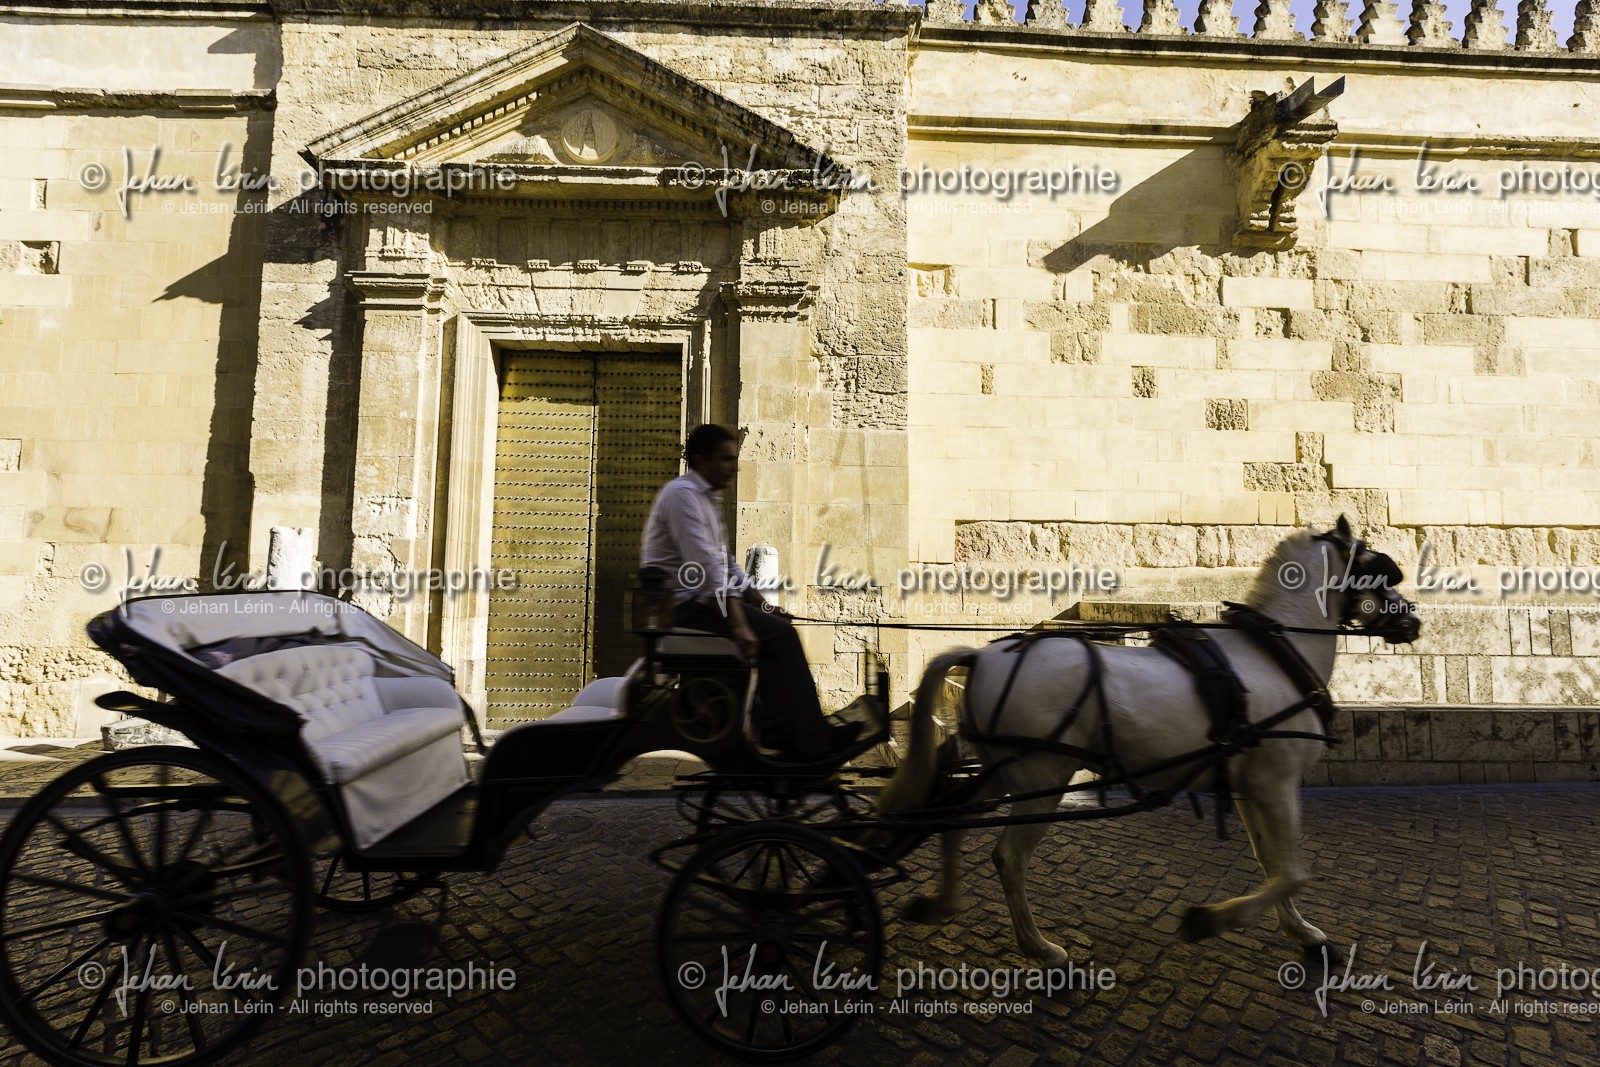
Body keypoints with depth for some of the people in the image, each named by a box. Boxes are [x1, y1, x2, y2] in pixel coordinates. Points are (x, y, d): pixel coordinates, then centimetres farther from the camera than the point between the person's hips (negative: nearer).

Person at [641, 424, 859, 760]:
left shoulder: (707, 497, 18)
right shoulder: (683, 494, -14)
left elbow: (725, 562, 20)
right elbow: (706, 566, -24)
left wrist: (761, 604, 11)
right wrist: (738, 624, -29)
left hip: (696, 600, 10)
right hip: (682, 606, -10)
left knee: (778, 624, 9)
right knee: (779, 634, -17)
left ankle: (775, 727, 8)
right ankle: (812, 740, -13)